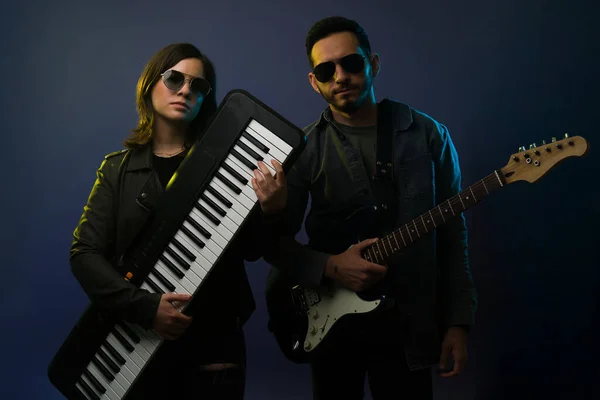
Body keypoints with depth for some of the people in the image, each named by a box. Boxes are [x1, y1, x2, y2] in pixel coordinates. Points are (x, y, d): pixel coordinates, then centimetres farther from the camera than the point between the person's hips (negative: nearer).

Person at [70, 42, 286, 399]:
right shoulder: (118, 169, 3)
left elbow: (250, 250, -4)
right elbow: (85, 254, -4)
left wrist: (269, 210, -25)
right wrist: (144, 306, -18)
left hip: (214, 342, -1)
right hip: (138, 342, 1)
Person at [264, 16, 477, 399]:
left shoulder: (428, 135, -1)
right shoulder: (304, 148, -3)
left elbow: (451, 234, 1)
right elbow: (275, 238, -1)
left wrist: (458, 321, -3)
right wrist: (329, 267, -18)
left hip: (409, 326, 0)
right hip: (329, 323, 1)